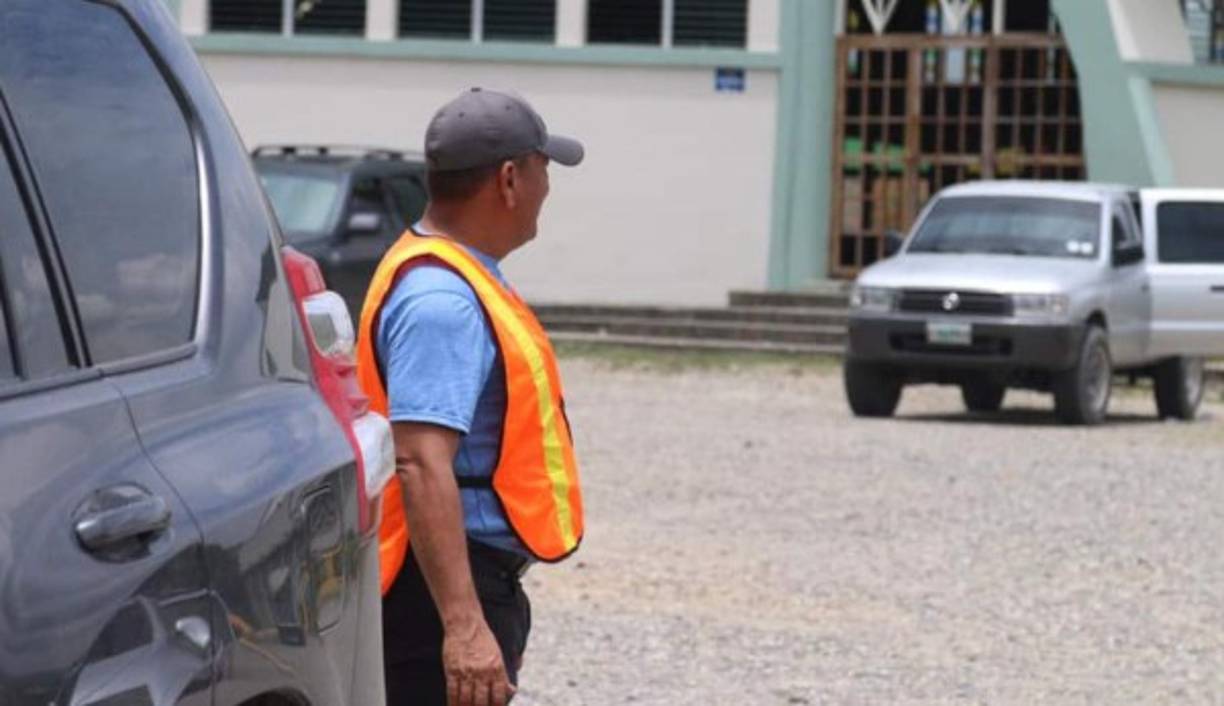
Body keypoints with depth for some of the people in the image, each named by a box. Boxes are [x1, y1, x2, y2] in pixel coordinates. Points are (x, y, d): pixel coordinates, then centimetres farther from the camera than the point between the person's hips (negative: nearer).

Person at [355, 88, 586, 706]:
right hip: (445, 586, -11)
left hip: (476, 584, 11)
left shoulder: (451, 278, 15)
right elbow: (421, 465, -30)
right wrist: (463, 624, -37)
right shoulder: (441, 300, -20)